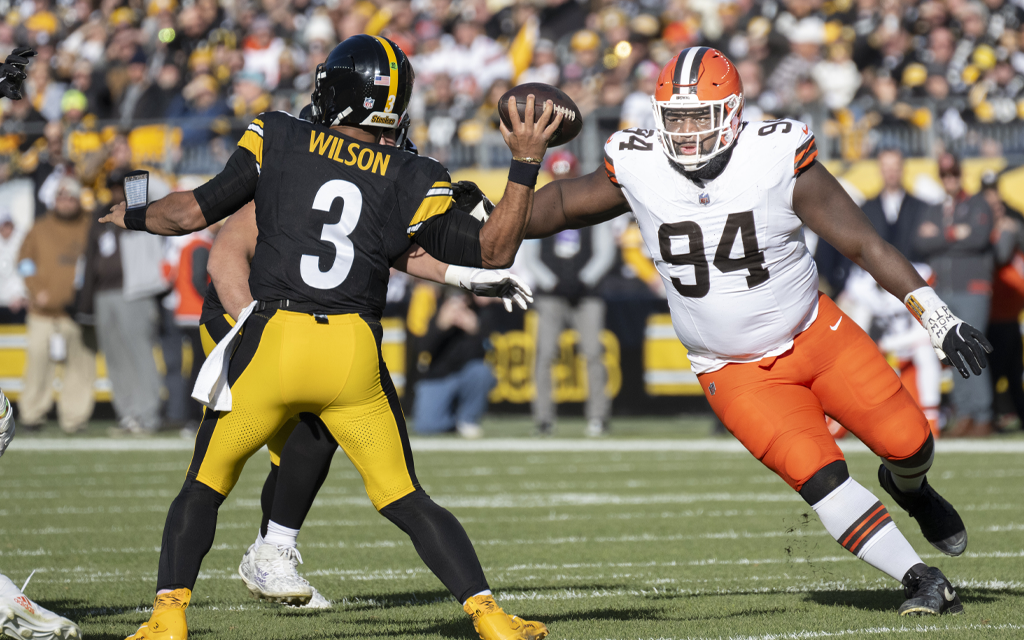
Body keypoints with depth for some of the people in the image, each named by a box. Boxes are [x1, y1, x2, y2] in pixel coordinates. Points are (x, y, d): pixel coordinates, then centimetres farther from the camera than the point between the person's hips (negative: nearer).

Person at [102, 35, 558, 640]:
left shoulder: (278, 141, 2)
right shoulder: (413, 182, 4)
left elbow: (195, 211, 3)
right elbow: (493, 249, 7)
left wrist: (133, 217, 22)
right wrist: (525, 166, 11)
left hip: (271, 341, -1)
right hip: (355, 356, 1)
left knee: (205, 486, 15)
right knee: (406, 500, 12)